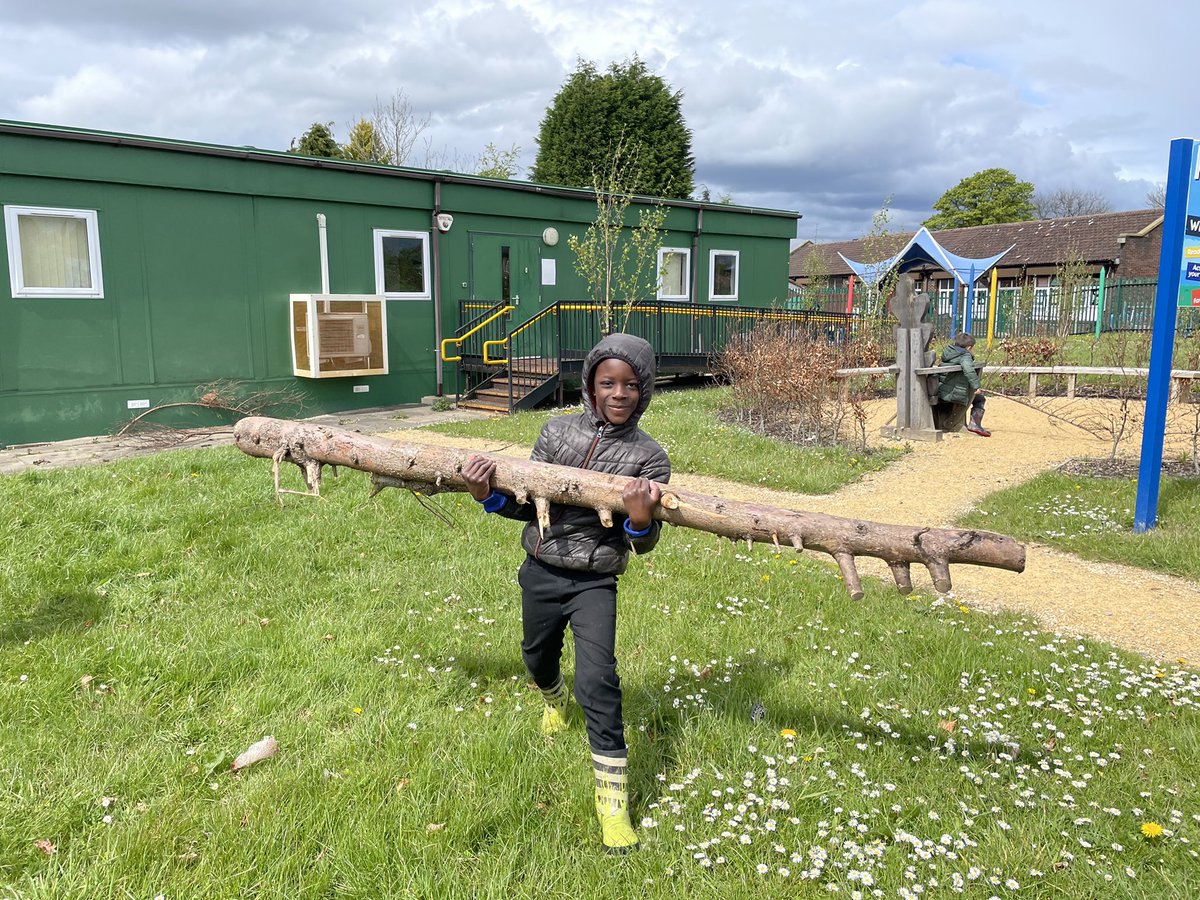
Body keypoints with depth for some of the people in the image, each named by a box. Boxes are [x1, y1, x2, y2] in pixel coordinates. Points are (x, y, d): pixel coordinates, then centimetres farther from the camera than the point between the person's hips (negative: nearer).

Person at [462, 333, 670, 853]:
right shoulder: (558, 431, -3)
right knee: (537, 659, 24)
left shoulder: (648, 457, -9)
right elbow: (528, 504, 2)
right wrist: (490, 497, -17)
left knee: (597, 680, -14)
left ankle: (613, 799, 1)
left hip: (594, 581, -3)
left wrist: (640, 521, -34)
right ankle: (557, 703, 61)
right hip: (540, 571, 4)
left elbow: (643, 545, -12)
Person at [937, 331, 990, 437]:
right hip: (957, 394, -7)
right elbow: (969, 370, -28)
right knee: (979, 399, 15)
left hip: (940, 392, 7)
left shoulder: (946, 352, 11)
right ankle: (974, 424, 6)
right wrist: (976, 386, -28)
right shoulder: (965, 355, -11)